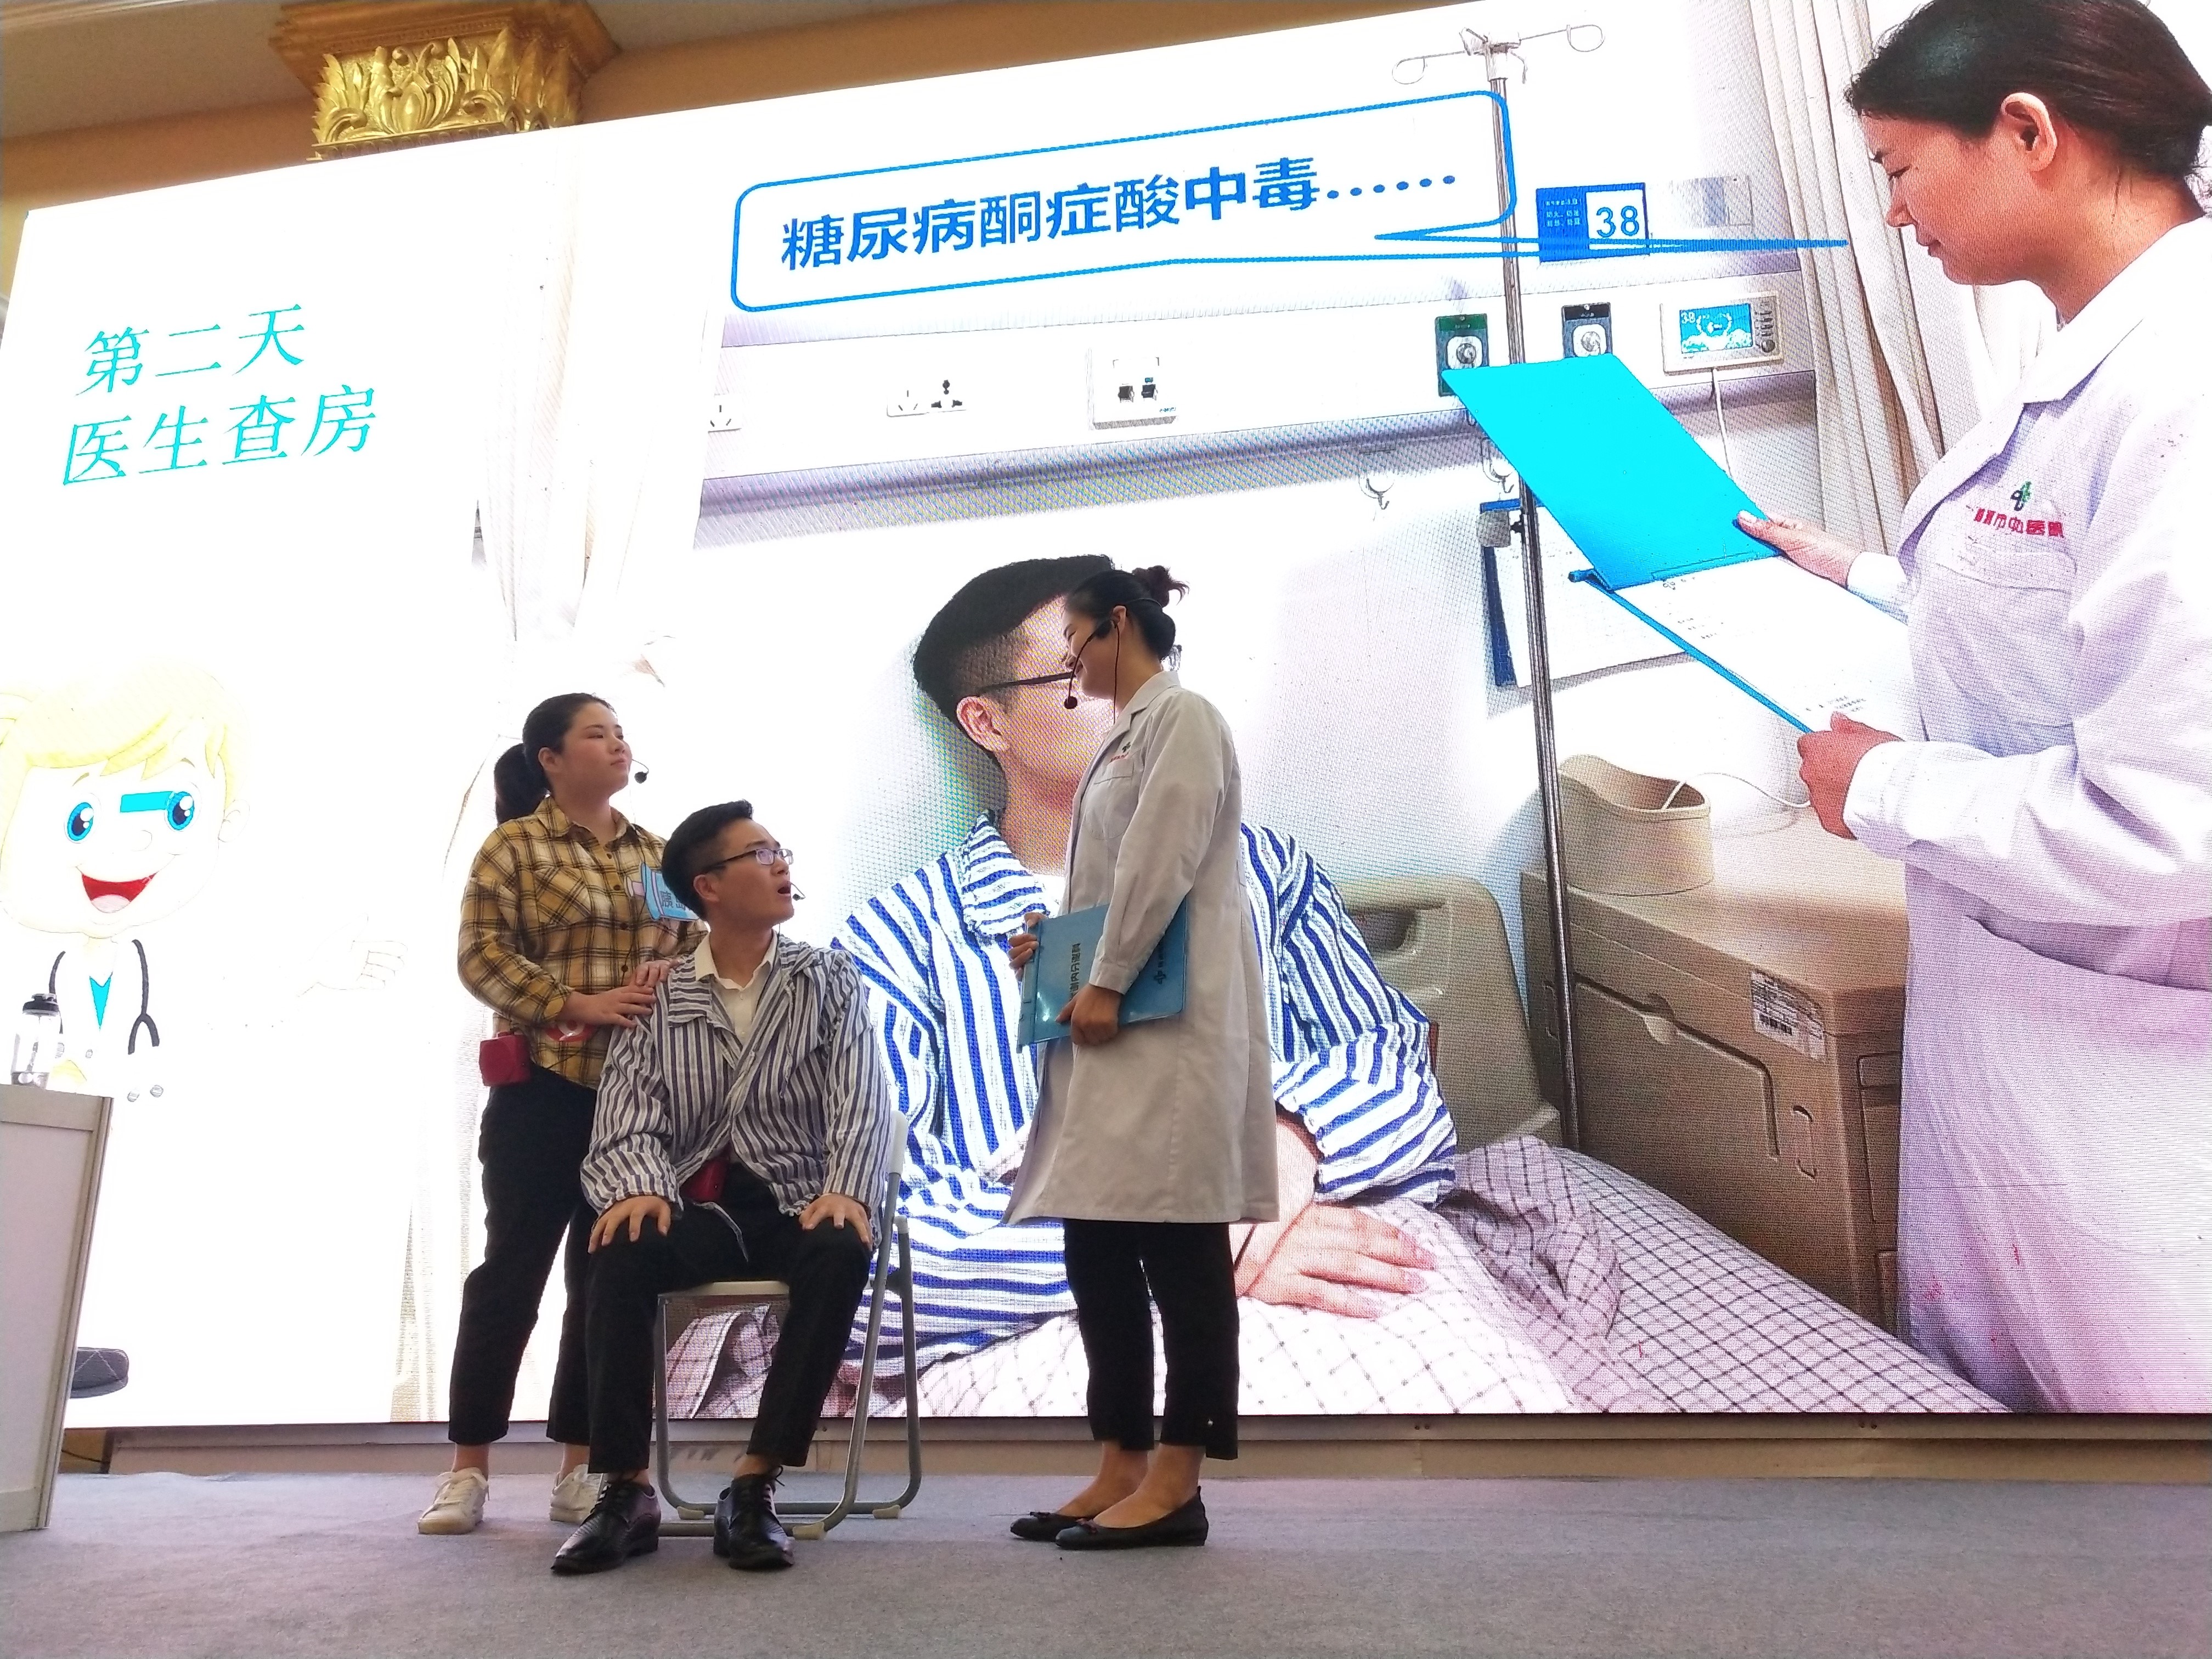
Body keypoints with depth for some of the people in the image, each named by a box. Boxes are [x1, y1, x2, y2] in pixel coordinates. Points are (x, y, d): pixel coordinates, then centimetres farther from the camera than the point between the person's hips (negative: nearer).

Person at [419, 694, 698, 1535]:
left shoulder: (655, 853, 15)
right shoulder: (514, 847, 1)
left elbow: (697, 942, 15)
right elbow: (483, 956, -7)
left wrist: (671, 970, -8)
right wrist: (577, 1005, -18)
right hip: (544, 1087, -4)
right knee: (513, 1268, 1)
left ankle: (579, 1467, 17)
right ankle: (469, 1468, 13)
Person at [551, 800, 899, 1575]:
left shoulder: (829, 981, 7)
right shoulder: (660, 998, 9)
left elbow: (862, 1104, -5)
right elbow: (629, 1114, -2)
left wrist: (848, 1192, -25)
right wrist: (639, 1187, -25)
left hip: (795, 1205, 0)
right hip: (697, 1208, 1)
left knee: (844, 1251, -34)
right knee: (623, 1246, -31)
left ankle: (754, 1486, -26)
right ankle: (627, 1490, -21)